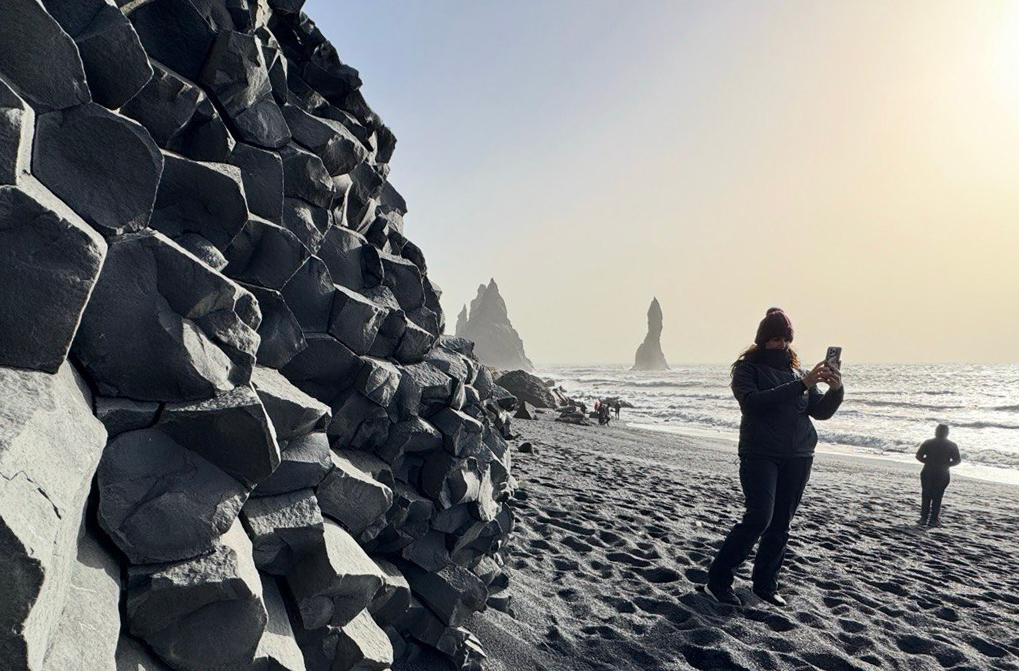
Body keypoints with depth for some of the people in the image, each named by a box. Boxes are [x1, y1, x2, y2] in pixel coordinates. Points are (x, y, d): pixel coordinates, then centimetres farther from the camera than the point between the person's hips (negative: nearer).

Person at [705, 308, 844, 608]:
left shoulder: (796, 372, 15)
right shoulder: (747, 368, 0)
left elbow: (821, 411, 11)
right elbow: (753, 402, -19)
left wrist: (835, 390, -10)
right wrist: (801, 385, -23)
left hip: (798, 458, 5)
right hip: (760, 455, -5)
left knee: (780, 525, 6)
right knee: (759, 518, -15)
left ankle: (766, 584, 20)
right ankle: (718, 580, -3)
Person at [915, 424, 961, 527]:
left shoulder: (928, 443, -2)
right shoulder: (952, 445, -2)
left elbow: (918, 456, -6)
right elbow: (957, 460, -2)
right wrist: (946, 464, 11)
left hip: (927, 473, 0)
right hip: (943, 475, 0)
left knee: (926, 496, 8)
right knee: (937, 497, 5)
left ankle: (924, 518, 7)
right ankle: (933, 520, 4)